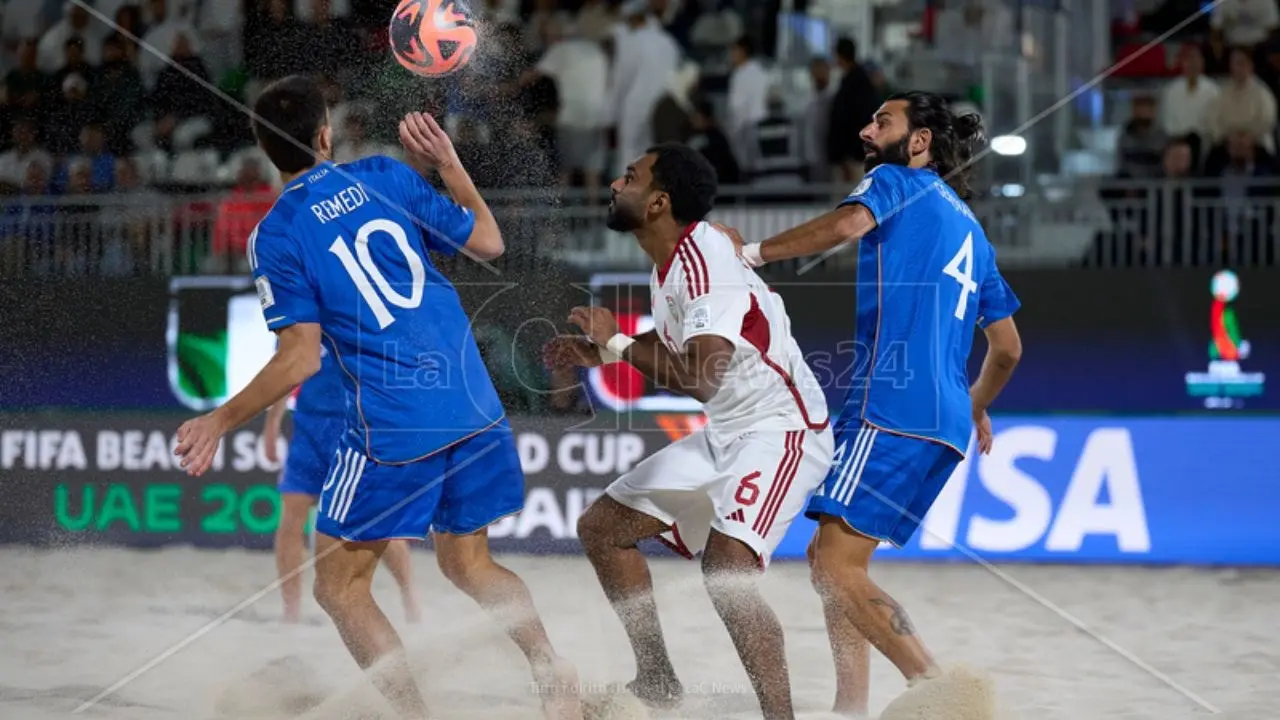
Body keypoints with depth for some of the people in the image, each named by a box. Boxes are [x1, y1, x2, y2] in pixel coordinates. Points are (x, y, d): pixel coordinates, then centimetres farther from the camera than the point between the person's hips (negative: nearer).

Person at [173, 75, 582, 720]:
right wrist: (447, 163, 23)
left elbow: (302, 358, -9)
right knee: (467, 563, 23)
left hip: (392, 427, -5)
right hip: (474, 403, 5)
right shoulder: (384, 175, 6)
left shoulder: (274, 236, -5)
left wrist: (221, 421, 1)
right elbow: (488, 242, 13)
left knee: (338, 585, 10)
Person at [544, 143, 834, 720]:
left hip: (781, 429, -10)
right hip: (725, 433, 10)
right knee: (601, 527, 12)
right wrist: (601, 353, 9)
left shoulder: (705, 257, -24)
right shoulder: (669, 262, 4)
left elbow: (702, 378, -34)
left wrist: (616, 343, -21)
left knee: (725, 566, -30)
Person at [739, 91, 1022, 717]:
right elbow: (1007, 348, 31)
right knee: (827, 557, 14)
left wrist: (752, 253, -12)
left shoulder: (898, 180, 5)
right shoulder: (970, 229, 27)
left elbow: (847, 224, -19)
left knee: (839, 567, -13)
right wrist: (976, 410, 47)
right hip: (945, 422, 9)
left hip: (892, 407, -9)